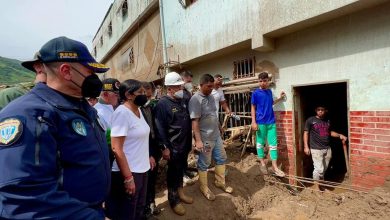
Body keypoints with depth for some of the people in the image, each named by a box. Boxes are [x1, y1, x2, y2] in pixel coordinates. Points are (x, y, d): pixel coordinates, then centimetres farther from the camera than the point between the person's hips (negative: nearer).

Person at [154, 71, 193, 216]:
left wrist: (189, 142, 15)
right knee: (173, 172, 9)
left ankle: (180, 193, 40)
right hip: (173, 146, -7)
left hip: (184, 144, 7)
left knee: (181, 169, 21)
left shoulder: (182, 100, 6)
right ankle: (174, 199, 28)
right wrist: (165, 147, -19)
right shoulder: (162, 104, -17)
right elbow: (160, 128, -19)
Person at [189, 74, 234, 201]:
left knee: (221, 158, 19)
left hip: (216, 135, 8)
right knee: (204, 164, 8)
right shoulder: (195, 99, -19)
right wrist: (198, 140, -27)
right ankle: (204, 188, 27)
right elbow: (194, 121, -23)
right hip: (205, 138, -8)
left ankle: (220, 182, 38)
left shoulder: (211, 96, 7)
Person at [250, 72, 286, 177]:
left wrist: (280, 98, 14)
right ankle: (262, 163, 23)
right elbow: (253, 108, -5)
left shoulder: (269, 91, 8)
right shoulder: (256, 93, -6)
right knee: (260, 143, 7)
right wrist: (254, 122, -11)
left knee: (273, 144, 4)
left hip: (271, 122, 5)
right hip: (261, 123, -4)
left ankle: (275, 167, 12)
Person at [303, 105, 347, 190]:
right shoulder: (310, 120, -5)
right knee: (319, 168, -5)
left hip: (327, 148, 5)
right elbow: (306, 133, -5)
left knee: (325, 168, 11)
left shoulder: (328, 121, 11)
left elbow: (330, 132, 24)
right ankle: (316, 185, 12)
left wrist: (339, 135, 6)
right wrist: (306, 146, -10)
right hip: (316, 149, -5)